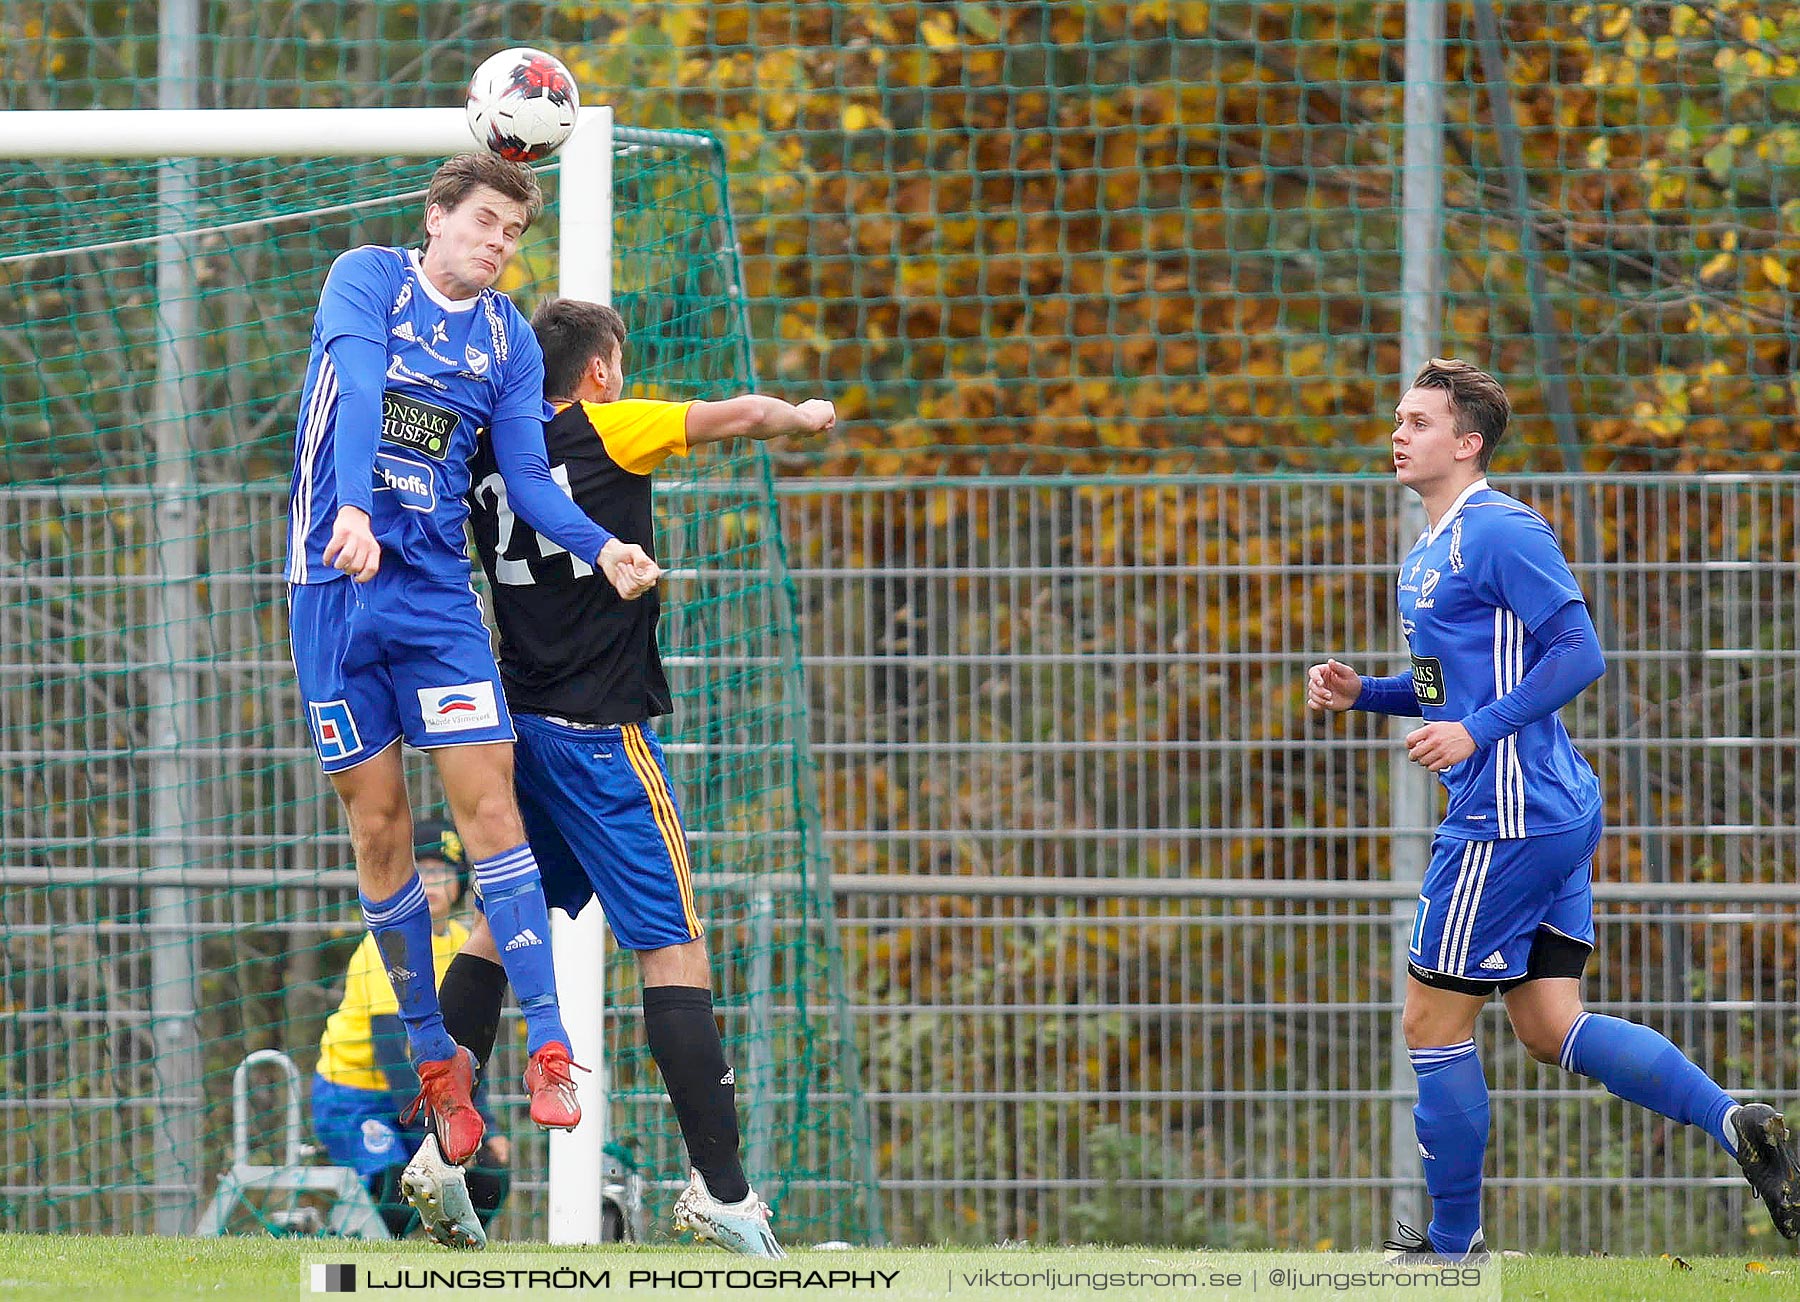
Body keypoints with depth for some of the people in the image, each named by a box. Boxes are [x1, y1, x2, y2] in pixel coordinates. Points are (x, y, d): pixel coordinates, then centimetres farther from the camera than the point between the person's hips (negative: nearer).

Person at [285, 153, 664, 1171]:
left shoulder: (510, 340, 9)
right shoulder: (371, 280, -2)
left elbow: (528, 478, 5)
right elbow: (358, 386, -19)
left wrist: (601, 546, -14)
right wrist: (353, 511, -36)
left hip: (436, 589, 2)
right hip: (336, 587, -2)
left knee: (487, 798, -11)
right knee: (379, 824, 2)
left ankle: (549, 1049, -16)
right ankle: (436, 1059, 12)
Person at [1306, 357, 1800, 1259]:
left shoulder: (1499, 533, -13)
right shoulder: (1426, 556, 18)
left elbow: (1579, 653, -18)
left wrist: (1477, 731, -24)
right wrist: (1360, 694, 12)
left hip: (1511, 819, -10)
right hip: (1554, 814, 10)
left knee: (1434, 1023, -2)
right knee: (1549, 1028, 8)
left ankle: (1453, 1244, 7)